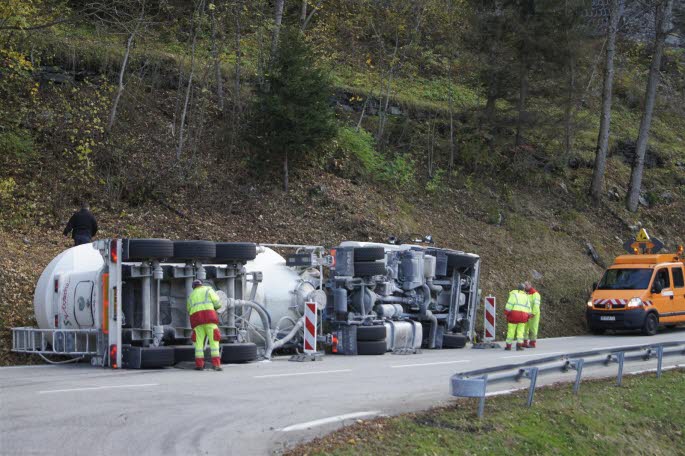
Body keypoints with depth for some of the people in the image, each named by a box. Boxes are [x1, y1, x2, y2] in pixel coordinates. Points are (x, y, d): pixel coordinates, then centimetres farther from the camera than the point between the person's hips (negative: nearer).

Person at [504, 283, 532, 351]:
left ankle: (508, 346, 3)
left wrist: (506, 314, -7)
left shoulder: (514, 294, 1)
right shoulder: (526, 296, 16)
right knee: (520, 331, 6)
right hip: (523, 315, 3)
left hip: (514, 314, -3)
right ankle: (519, 345, -5)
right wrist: (528, 317, 18)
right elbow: (528, 308, 14)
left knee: (511, 331, 0)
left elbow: (509, 304, -9)